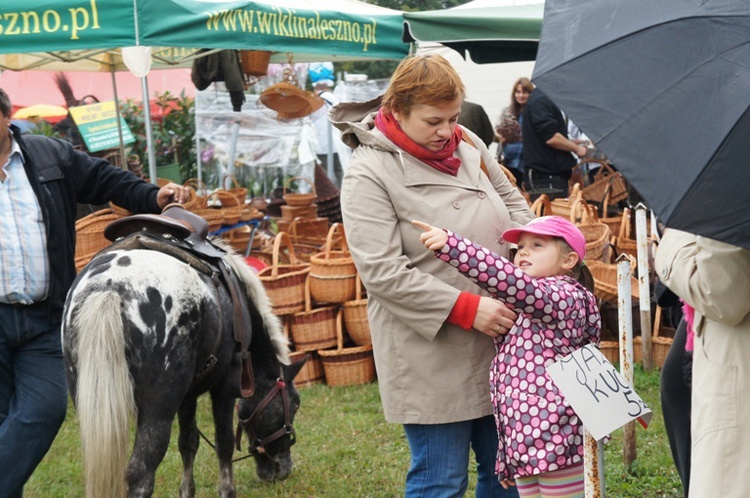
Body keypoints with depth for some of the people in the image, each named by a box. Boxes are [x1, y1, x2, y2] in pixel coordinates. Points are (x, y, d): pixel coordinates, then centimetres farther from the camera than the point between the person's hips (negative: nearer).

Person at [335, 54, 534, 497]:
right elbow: (383, 273, -19)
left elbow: (512, 202, 21)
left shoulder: (468, 145, 7)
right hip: (432, 357, -7)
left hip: (499, 342, 7)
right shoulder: (369, 174, -13)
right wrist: (468, 308, -20)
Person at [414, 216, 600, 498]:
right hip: (524, 445, 9)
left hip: (556, 442, -9)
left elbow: (512, 281, -27)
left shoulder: (565, 297, -8)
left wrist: (450, 245, -35)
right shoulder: (519, 310, 21)